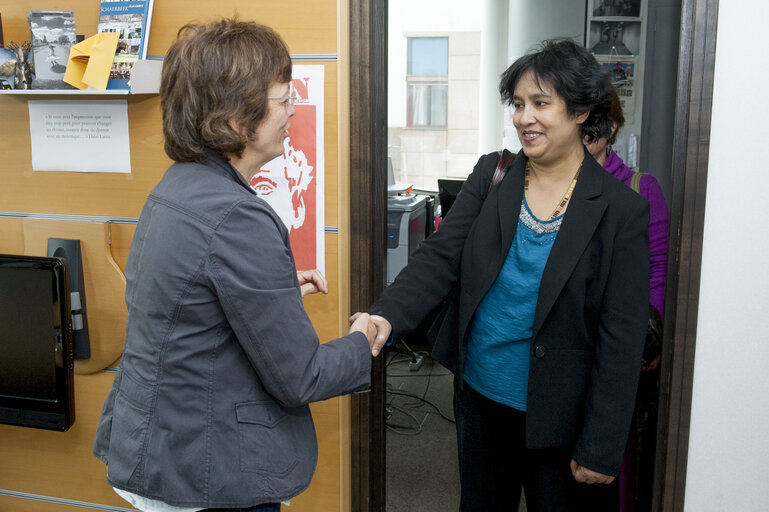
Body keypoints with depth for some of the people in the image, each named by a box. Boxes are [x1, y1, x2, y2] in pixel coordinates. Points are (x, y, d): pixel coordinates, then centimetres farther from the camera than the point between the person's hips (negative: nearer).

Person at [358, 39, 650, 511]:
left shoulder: (621, 210, -12)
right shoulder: (492, 176, -1)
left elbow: (621, 339, -12)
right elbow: (440, 256, -9)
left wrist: (601, 449, -12)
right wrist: (387, 317, -28)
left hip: (556, 417, -3)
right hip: (480, 400, 4)